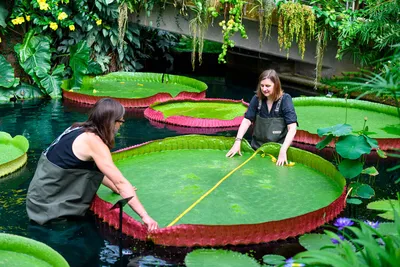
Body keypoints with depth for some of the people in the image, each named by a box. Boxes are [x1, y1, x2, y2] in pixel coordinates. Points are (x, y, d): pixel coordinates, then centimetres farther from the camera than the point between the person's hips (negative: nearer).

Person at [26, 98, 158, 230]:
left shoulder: (80, 130, 5)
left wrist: (119, 189, 16)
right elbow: (120, 182, -22)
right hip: (47, 203, -8)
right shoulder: (93, 141, -19)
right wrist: (144, 216, -22)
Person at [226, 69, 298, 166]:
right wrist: (237, 142, -19)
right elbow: (247, 120, -5)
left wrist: (283, 151, -32)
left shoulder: (285, 99, -13)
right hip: (257, 148, 3)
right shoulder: (257, 99, -2)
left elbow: (292, 128, -21)